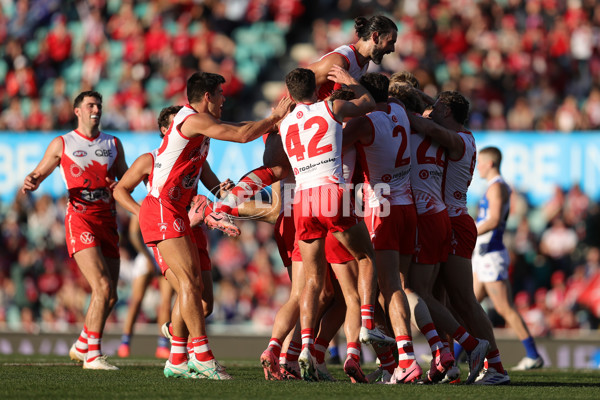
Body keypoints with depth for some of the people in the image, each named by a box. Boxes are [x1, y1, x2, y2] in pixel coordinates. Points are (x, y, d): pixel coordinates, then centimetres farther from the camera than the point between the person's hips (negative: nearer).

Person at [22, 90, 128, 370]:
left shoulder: (113, 144, 17)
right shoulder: (62, 144, 7)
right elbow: (39, 173, 11)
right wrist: (31, 182, -12)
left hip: (107, 220, 5)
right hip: (80, 219, -5)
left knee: (110, 296, 4)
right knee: (102, 287, -21)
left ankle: (81, 346, 26)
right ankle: (93, 355, -17)